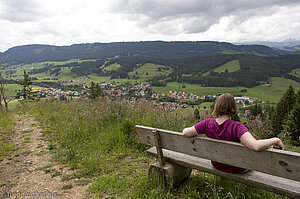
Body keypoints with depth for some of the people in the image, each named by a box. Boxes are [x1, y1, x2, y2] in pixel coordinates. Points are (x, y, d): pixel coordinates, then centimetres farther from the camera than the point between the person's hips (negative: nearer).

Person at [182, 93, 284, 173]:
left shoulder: (208, 123, -21)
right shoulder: (236, 127, -34)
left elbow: (185, 132, -18)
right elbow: (256, 146, -45)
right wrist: (275, 140, -28)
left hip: (217, 165, 4)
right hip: (237, 169, -4)